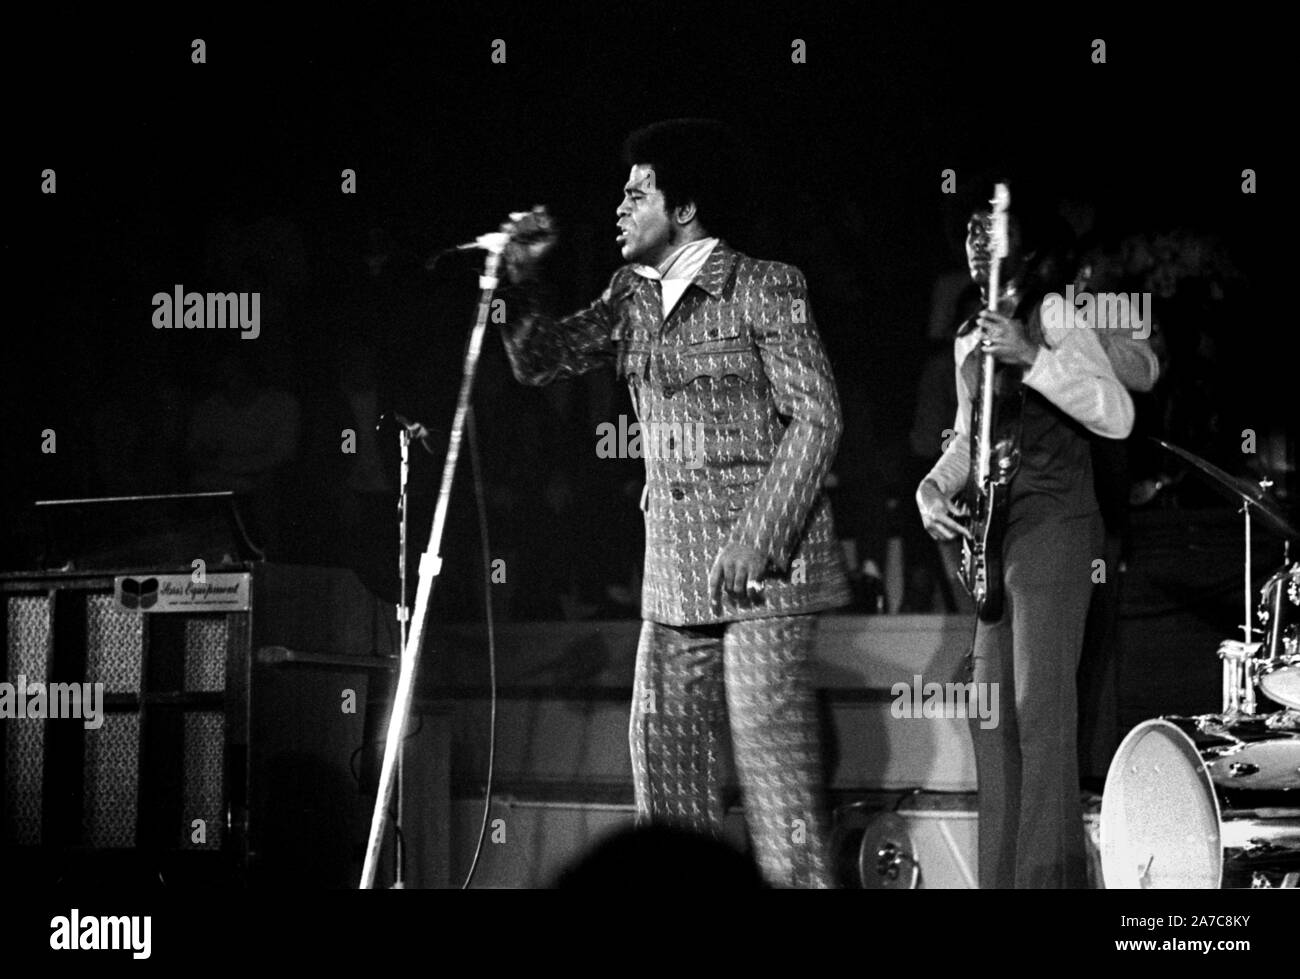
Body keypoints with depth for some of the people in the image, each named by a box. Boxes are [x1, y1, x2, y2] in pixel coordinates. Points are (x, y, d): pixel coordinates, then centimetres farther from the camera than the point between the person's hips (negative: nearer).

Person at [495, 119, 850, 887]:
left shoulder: (764, 288, -6)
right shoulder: (633, 297, 14)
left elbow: (816, 417, -10)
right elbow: (543, 361, 16)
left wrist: (754, 543, -17)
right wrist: (521, 281, -3)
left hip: (765, 572, -7)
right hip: (676, 578, 7)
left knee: (774, 767, -10)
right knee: (665, 769, 6)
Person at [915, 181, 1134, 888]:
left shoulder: (1056, 315, -5)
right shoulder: (971, 338, 19)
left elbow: (1116, 416, -16)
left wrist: (1030, 357, -26)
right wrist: (933, 488, 6)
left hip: (1052, 528, -8)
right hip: (994, 533, 8)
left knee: (1040, 713, -12)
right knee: (990, 713, 7)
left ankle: (1048, 874, -13)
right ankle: (1000, 876, 11)